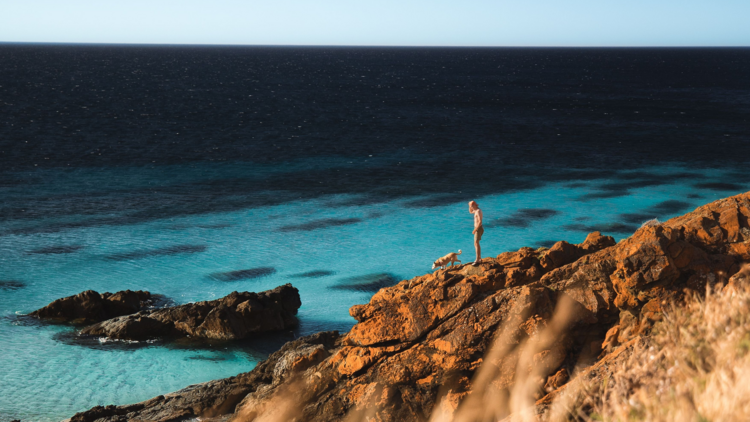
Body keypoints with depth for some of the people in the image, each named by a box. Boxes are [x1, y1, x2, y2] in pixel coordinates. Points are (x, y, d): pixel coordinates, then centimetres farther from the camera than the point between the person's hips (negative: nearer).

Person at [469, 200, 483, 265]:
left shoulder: (478, 211, -19)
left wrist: (475, 230, -23)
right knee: (476, 244, 17)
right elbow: (470, 211, 34)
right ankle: (479, 258, 25)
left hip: (478, 229, -11)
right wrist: (470, 205, 15)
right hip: (478, 229, 11)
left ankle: (477, 260, -19)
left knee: (476, 244, -15)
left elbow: (480, 222, -26)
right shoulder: (477, 210, 13)